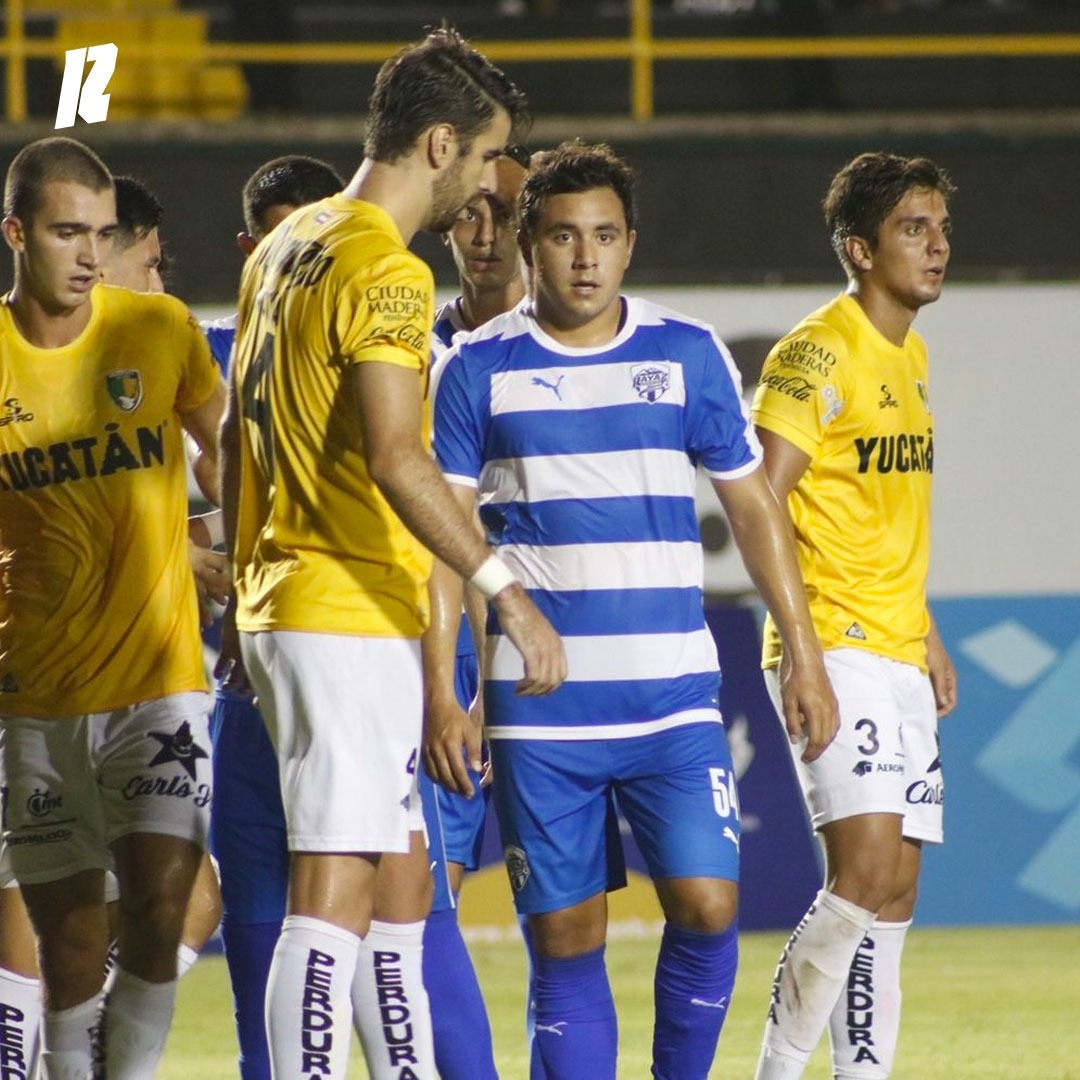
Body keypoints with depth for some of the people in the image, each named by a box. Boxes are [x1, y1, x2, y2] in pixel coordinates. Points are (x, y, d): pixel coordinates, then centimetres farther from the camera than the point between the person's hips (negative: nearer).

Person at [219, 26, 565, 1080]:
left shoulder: (284, 248, 14)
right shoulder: (386, 273, -14)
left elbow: (236, 432, 22)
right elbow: (393, 459, -24)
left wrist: (247, 583, 28)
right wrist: (505, 588, -23)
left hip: (279, 598, 10)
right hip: (351, 620, -10)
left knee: (400, 881, 15)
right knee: (334, 895, -11)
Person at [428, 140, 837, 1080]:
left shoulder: (689, 355, 5)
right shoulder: (480, 368, 2)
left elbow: (752, 506, 13)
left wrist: (804, 655, 9)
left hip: (674, 700, 1)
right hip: (538, 711, -1)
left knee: (706, 908, -11)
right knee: (565, 940, 0)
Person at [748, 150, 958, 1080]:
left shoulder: (911, 356, 16)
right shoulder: (819, 354, -11)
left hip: (898, 655, 9)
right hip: (835, 652, -9)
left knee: (895, 897, 6)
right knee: (866, 875, -17)